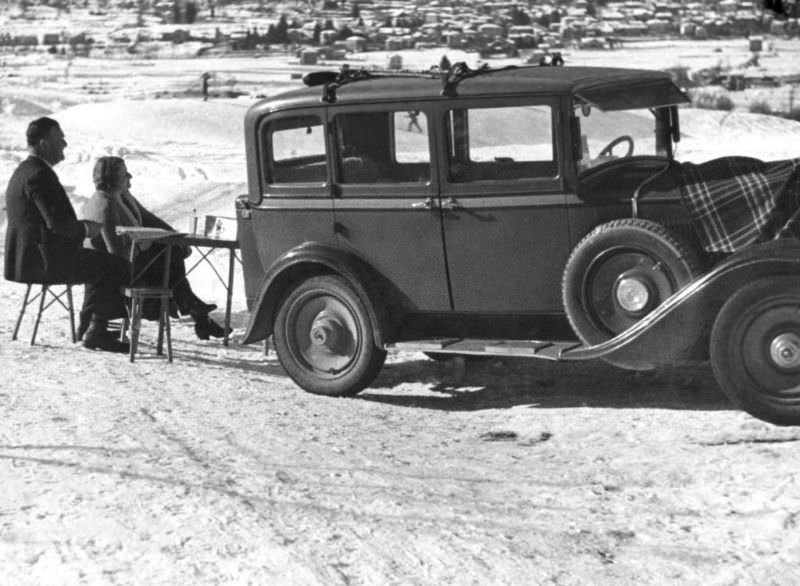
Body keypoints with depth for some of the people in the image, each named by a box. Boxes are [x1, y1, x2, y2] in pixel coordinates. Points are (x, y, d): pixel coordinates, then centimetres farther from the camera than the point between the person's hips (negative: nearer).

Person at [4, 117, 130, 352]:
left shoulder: (23, 171, 15)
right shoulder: (39, 174, -19)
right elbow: (57, 222, -25)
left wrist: (82, 227, 11)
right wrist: (86, 229, -7)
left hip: (28, 255, 11)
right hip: (44, 260, -11)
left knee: (101, 263, 26)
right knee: (118, 267, -5)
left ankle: (89, 326, 26)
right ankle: (96, 332, 0)